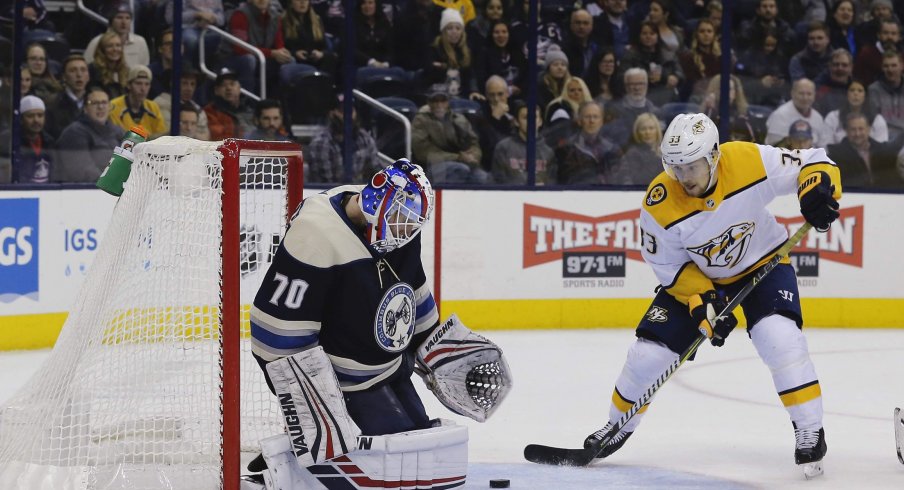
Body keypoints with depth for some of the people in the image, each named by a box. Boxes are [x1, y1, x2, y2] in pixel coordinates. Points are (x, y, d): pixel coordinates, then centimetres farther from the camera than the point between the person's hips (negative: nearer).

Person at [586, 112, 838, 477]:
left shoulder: (751, 161, -28)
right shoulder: (659, 204, -25)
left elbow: (812, 161, -18)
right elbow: (668, 265, -12)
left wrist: (818, 189, -39)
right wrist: (702, 301, -24)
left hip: (763, 263, -1)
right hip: (694, 276, 1)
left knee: (780, 337, -26)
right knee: (650, 350, -3)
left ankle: (809, 431, -11)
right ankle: (619, 424, 24)